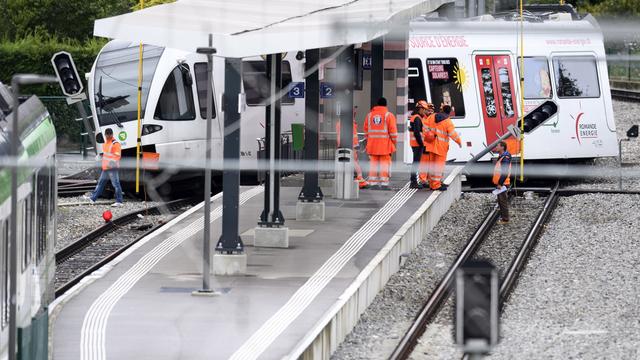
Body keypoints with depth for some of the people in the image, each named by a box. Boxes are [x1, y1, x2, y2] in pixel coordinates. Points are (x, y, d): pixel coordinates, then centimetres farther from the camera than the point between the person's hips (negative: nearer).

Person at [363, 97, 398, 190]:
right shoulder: (389, 115, -4)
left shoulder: (370, 115, 10)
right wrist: (394, 142, 4)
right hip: (385, 144, -4)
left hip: (372, 144, 4)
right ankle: (384, 183, -4)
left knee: (373, 163, 8)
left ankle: (373, 183, 7)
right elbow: (393, 131, -6)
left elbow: (366, 130, 13)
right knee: (385, 163, 0)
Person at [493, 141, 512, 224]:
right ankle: (503, 216, 25)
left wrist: (500, 183, -23)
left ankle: (505, 219, 0)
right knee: (500, 201, 16)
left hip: (502, 184, -10)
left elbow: (505, 172, -24)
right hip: (499, 184, 10)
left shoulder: (505, 158, -19)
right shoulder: (500, 157, 14)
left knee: (503, 201, -5)